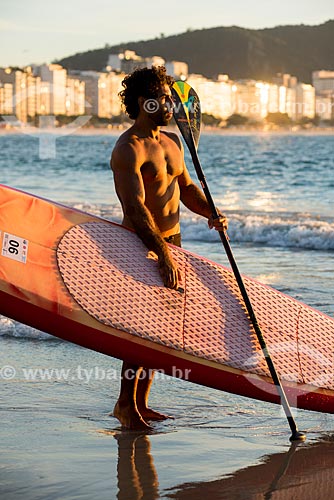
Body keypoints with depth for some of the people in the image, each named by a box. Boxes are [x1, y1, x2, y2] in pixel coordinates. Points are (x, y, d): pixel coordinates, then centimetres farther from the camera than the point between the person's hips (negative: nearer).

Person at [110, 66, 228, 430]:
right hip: (142, 245, -8)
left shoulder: (172, 142, 12)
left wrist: (211, 213, 1)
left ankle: (141, 402, 19)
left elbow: (185, 187, 22)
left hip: (170, 241, 9)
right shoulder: (128, 149, -16)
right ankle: (126, 405, 5)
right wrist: (164, 256, -32)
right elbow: (136, 209, -24)